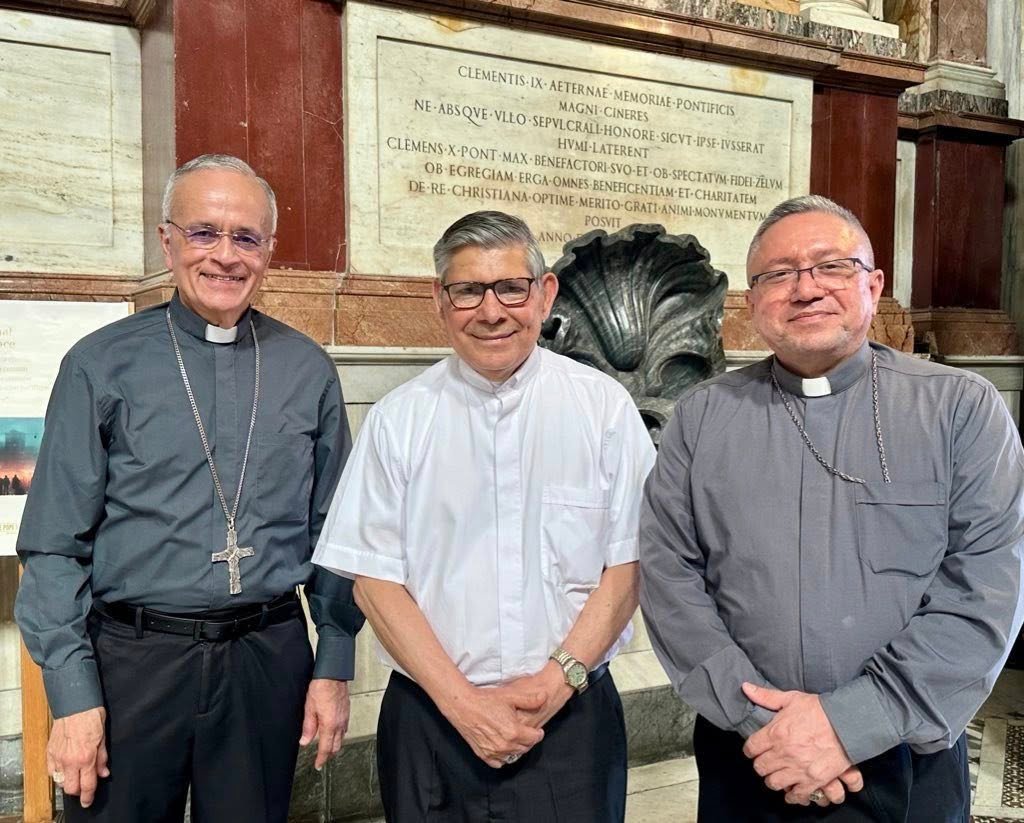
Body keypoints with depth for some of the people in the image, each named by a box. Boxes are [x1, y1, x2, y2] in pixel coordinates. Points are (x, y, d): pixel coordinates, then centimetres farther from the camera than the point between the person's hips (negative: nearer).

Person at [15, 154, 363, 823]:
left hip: (269, 662, 2)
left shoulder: (308, 371, 2)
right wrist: (74, 695, -8)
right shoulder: (100, 366, -4)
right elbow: (54, 545, -4)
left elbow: (335, 534, 6)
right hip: (133, 661, -1)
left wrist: (335, 667, 4)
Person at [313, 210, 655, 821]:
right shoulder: (398, 420, -2)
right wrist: (462, 701, -10)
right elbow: (374, 579, -2)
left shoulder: (605, 406, -2)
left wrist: (556, 680, -12)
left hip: (571, 719, 0)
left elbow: (628, 566, -2)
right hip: (429, 721, 1)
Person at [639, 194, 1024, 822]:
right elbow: (669, 576, -4)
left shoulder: (964, 409, -4)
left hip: (908, 765, -1)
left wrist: (852, 722, -18)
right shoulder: (703, 417, 1)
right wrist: (756, 714, -15)